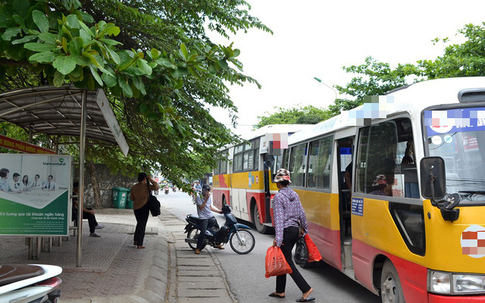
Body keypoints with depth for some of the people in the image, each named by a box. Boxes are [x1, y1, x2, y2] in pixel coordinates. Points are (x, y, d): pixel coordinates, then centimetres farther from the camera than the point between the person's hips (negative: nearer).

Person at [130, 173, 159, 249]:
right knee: (142, 225, 1)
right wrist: (150, 179, -12)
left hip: (136, 208, 6)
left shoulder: (134, 187, 4)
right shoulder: (146, 186, -12)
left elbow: (132, 198, 9)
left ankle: (135, 240, 28)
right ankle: (139, 244, 2)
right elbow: (156, 187, -21)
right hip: (144, 207, -6)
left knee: (139, 224, 24)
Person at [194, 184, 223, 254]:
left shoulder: (209, 196, 11)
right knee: (203, 232, -22)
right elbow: (201, 207, -18)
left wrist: (219, 211, 12)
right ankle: (198, 248, -13)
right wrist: (206, 200, -21)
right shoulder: (198, 197, -11)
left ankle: (217, 244, 36)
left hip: (211, 216, 7)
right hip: (203, 218, -7)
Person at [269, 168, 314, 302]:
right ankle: (280, 291, 24)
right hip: (295, 230, 8)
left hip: (285, 231, -8)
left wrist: (278, 238, -22)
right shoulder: (294, 194, 8)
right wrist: (304, 228, 25)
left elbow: (279, 218, -20)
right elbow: (301, 213, 12)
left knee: (288, 262, -1)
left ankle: (306, 289, -8)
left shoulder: (278, 197, -14)